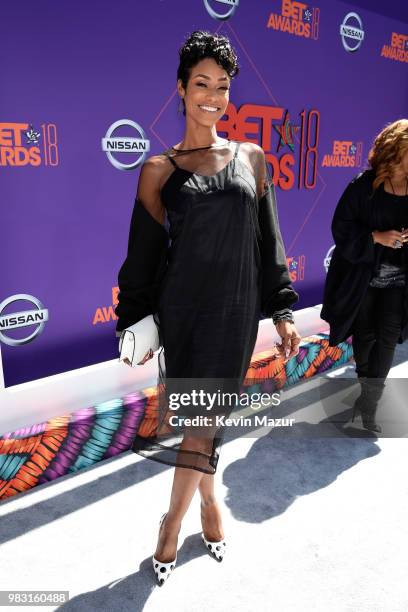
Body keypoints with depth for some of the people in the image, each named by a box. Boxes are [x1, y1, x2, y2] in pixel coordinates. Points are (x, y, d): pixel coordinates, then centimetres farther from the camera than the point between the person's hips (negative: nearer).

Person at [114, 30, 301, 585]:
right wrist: (135, 324, 2)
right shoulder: (160, 169, 0)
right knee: (196, 418, 10)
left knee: (203, 422, 6)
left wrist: (282, 312, 6)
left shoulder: (251, 157, 6)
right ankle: (209, 498, 39)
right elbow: (143, 253, 2)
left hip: (235, 311, 1)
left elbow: (268, 241, 7)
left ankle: (174, 521, 28)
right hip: (181, 310, -1)